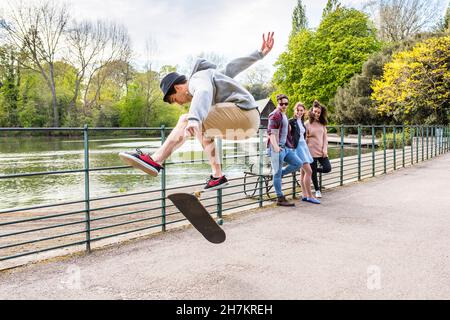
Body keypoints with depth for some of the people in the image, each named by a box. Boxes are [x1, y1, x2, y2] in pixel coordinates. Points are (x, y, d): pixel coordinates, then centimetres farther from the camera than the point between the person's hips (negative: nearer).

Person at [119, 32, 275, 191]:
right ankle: (217, 176, 18)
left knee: (185, 120, -15)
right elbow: (234, 66, 31)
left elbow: (204, 94, -28)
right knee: (203, 130, 25)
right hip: (248, 122, 10)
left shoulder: (198, 79, -4)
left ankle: (154, 161, -16)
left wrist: (194, 119, -46)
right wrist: (260, 53, 37)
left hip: (244, 112, -10)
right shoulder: (207, 77, 26)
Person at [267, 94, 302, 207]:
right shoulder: (275, 115, -12)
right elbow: (271, 133, -19)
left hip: (285, 147, 9)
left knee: (298, 163, 8)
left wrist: (289, 145, 25)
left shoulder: (284, 115, 18)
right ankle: (280, 199, 3)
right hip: (277, 148, -9)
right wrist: (276, 147, -27)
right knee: (277, 173, -2)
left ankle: (277, 174, 16)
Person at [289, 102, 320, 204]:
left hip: (304, 145, 8)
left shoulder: (302, 122, 15)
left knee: (303, 172, 9)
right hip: (297, 146, -8)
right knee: (308, 171, -11)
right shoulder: (291, 121, -9)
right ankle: (309, 196, -5)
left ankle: (304, 195, 14)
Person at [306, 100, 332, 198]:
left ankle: (313, 170, 22)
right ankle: (317, 190, 20)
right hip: (312, 151, -4)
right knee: (313, 172, 3)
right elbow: (305, 139, -2)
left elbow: (325, 137, 8)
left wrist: (325, 149, -3)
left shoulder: (322, 123, 8)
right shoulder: (308, 123, -4)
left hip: (321, 151, 4)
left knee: (327, 168, -6)